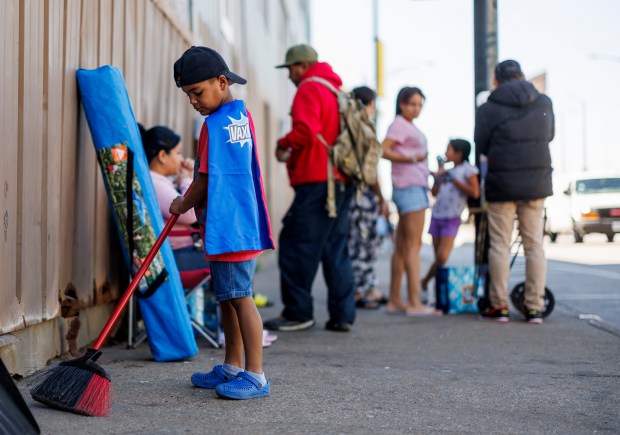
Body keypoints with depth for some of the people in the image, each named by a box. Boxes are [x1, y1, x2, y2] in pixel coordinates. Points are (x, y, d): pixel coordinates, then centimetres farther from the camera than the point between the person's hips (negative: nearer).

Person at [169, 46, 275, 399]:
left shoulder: (215, 125, -15)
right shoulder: (243, 115, 14)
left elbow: (205, 181, -13)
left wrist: (182, 205, 5)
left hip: (228, 226, -10)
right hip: (243, 222, 10)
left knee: (240, 297, -7)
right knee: (228, 297, 15)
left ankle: (256, 376, -4)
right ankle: (233, 369, 24)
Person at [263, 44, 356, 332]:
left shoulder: (309, 89, -6)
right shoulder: (338, 90, 21)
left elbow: (305, 131, -21)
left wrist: (283, 144, -3)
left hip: (317, 181, -9)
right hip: (342, 181, 9)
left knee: (295, 245, -4)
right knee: (335, 248, 11)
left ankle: (297, 313, -2)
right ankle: (342, 315, 10)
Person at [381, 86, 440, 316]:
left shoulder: (410, 126, 19)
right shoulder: (399, 124, -8)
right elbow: (383, 150, -21)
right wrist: (411, 158, -27)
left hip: (417, 187, 10)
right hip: (409, 188, -10)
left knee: (402, 247, 11)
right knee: (413, 245, -12)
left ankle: (394, 301, 15)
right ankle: (414, 303, -15)